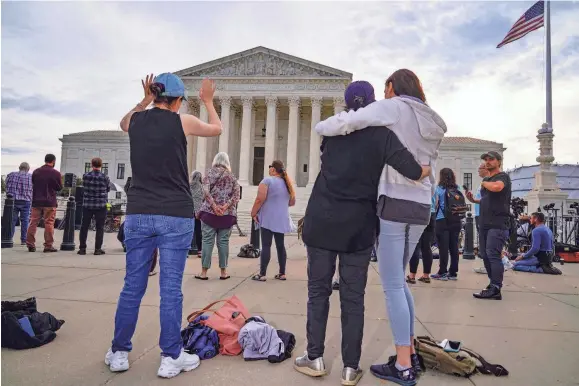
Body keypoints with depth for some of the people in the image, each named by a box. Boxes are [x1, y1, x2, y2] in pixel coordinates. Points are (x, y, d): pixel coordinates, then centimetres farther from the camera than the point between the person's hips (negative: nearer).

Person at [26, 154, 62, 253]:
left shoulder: (36, 172, 7)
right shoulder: (56, 173, -7)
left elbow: (33, 184, 16)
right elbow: (59, 188, 0)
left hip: (36, 201, 4)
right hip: (50, 202, -4)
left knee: (33, 222, 8)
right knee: (49, 223, -1)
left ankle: (30, 244, 8)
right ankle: (48, 246, 0)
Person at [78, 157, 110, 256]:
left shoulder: (86, 176, -3)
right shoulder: (104, 177, -6)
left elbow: (84, 187, 10)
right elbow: (108, 189, 6)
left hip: (87, 204, 2)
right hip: (101, 205, -1)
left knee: (84, 227, 10)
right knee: (100, 228, 4)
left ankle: (82, 248, 12)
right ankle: (98, 249, 4)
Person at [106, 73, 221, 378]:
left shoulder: (136, 120, 6)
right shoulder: (182, 122, -3)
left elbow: (123, 123, 33)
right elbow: (216, 129, 17)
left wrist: (145, 100, 33)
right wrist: (208, 100, 31)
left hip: (139, 213, 4)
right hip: (175, 215, -4)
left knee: (132, 286, 12)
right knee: (171, 288, 2)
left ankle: (119, 353, 22)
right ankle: (171, 358, 11)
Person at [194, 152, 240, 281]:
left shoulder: (210, 173, 4)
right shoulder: (232, 177, 10)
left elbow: (206, 191, -9)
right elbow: (236, 196, 0)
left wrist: (214, 206, -15)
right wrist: (225, 207, -11)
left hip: (209, 212, -2)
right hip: (227, 214, 2)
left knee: (207, 241, 1)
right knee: (223, 241, 6)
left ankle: (204, 272, 3)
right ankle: (223, 272, 10)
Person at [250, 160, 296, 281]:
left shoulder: (267, 180, -8)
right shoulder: (287, 183, 12)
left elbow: (260, 199, -16)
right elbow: (292, 202, 17)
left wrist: (253, 213, -5)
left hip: (268, 219, -6)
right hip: (281, 220, 6)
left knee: (266, 245, -5)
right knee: (280, 245, 11)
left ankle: (262, 274, -3)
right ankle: (282, 273, 14)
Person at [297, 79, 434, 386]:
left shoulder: (332, 130, 5)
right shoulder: (383, 134, -4)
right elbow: (412, 172, -16)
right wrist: (424, 171, 7)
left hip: (322, 220, 2)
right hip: (358, 224, -1)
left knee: (318, 289, 10)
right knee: (353, 297, 7)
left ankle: (315, 358, 17)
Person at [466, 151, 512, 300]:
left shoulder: (503, 176, -4)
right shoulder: (486, 179, 21)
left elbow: (496, 187, -27)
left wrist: (484, 183, -8)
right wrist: (474, 200, 11)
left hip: (498, 224, -9)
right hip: (485, 223, 9)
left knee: (493, 255, -13)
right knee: (485, 255, 10)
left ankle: (495, 290, -12)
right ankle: (494, 284, 20)